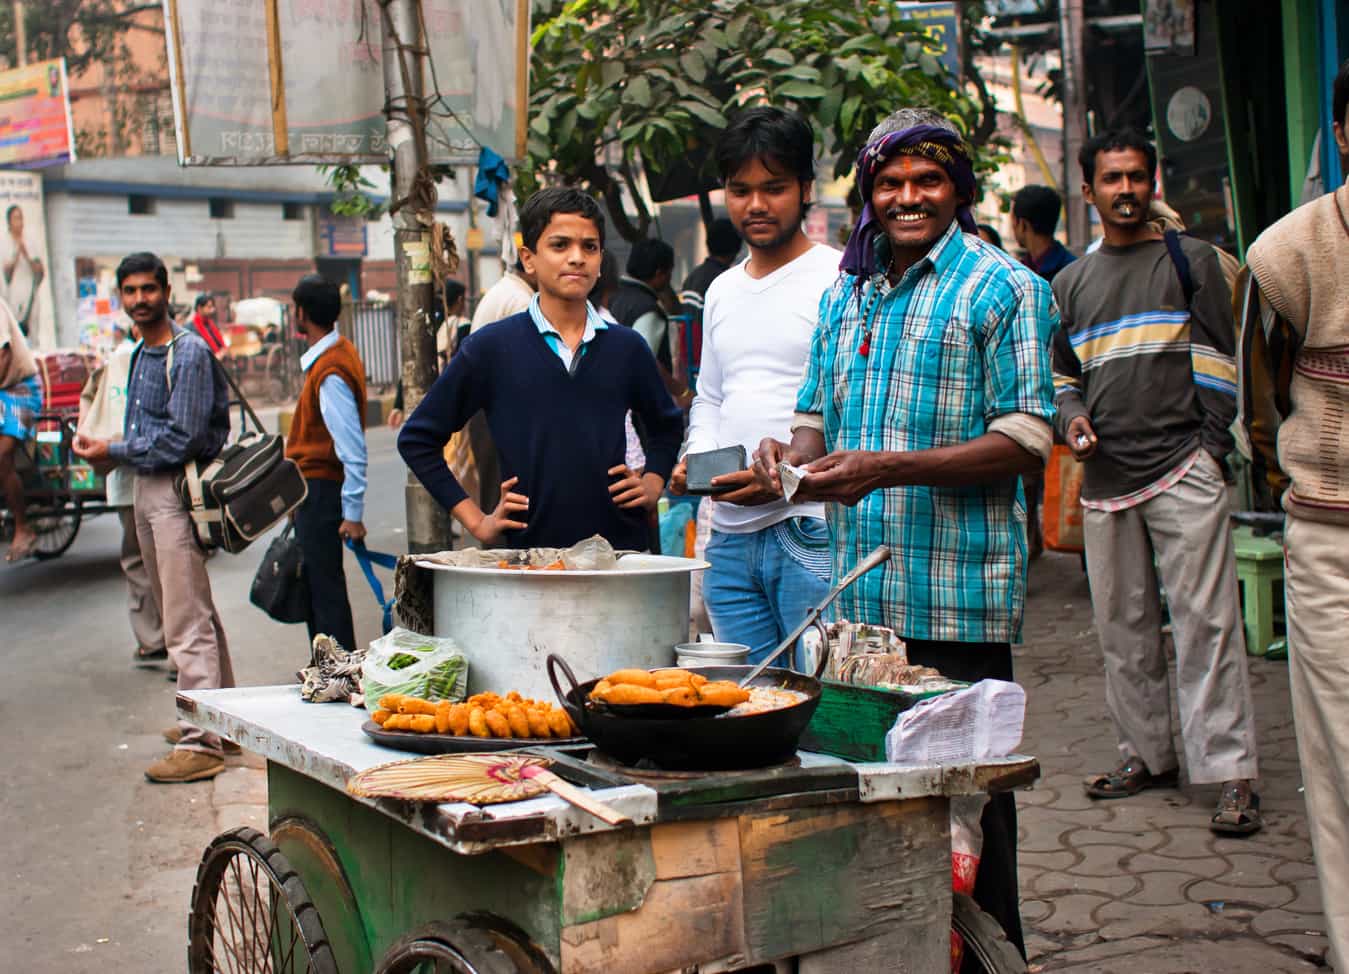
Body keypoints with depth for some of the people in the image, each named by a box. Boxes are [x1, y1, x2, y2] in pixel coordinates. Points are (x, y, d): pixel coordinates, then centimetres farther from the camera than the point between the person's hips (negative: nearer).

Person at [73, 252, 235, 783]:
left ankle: (201, 743, -10)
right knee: (193, 614, 17)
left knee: (187, 624, -11)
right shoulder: (140, 353, 16)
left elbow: (181, 439, -18)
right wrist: (108, 448, 5)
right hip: (145, 488, 10)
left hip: (176, 490, -10)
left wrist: (114, 451, -11)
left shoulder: (189, 352, -13)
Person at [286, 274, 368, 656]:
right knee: (315, 583, 17)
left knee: (325, 588, -5)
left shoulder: (330, 373, -22)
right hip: (312, 486, 11)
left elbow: (353, 449, -25)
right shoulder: (336, 352, 10)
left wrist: (353, 513, -24)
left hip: (320, 491, -11)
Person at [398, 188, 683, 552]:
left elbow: (667, 425, 28)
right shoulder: (491, 348, 1)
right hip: (529, 548, -2)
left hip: (622, 545, 3)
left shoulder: (627, 348, 9)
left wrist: (652, 483, 11)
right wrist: (476, 520, 2)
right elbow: (417, 439, 7)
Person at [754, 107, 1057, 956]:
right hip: (860, 591, 6)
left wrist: (888, 468, -21)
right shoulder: (846, 294, 17)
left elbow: (1026, 439, -11)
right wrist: (791, 455, -1)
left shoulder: (1003, 288, -4)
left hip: (959, 598, -6)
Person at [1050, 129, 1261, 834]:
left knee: (1205, 623, -8)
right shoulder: (1069, 283, 16)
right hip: (1105, 478, 4)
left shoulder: (1190, 260, 6)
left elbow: (1217, 361, 2)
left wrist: (1210, 449, -7)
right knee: (1123, 628, 9)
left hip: (1182, 472, -4)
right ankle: (1145, 754, 20)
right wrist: (1071, 417, 3)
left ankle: (1229, 773, -5)